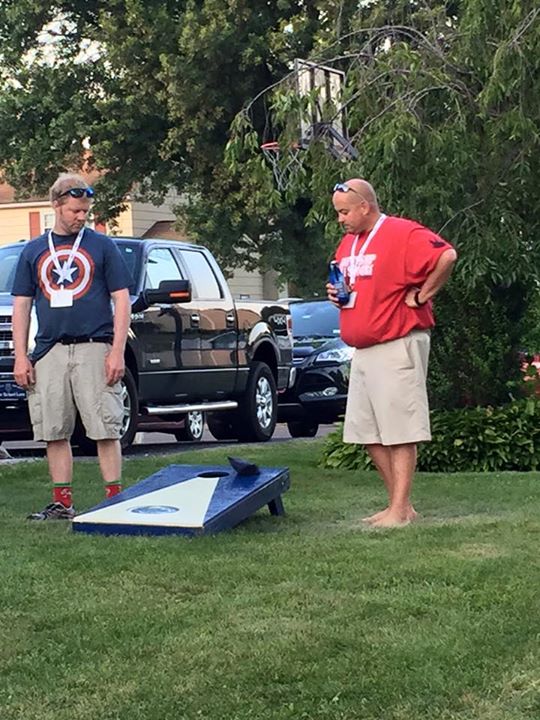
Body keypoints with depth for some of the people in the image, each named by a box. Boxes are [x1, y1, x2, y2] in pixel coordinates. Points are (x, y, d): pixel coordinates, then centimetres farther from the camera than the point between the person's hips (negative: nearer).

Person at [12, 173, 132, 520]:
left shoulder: (102, 246, 6)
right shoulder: (34, 250, 14)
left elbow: (122, 300, 3)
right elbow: (22, 305, 14)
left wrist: (117, 351, -7)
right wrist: (20, 357, 5)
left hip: (93, 349, -3)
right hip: (49, 352, 3)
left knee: (106, 430, -6)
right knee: (55, 432, 4)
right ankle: (63, 502, 11)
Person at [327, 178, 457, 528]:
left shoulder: (403, 234, -12)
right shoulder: (348, 243, 17)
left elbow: (446, 256, -25)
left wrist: (421, 296, -18)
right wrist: (338, 294, 8)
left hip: (397, 347, -9)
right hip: (362, 350, 9)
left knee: (400, 433, -6)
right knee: (369, 433, 9)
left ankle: (400, 511, -3)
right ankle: (399, 504, 17)